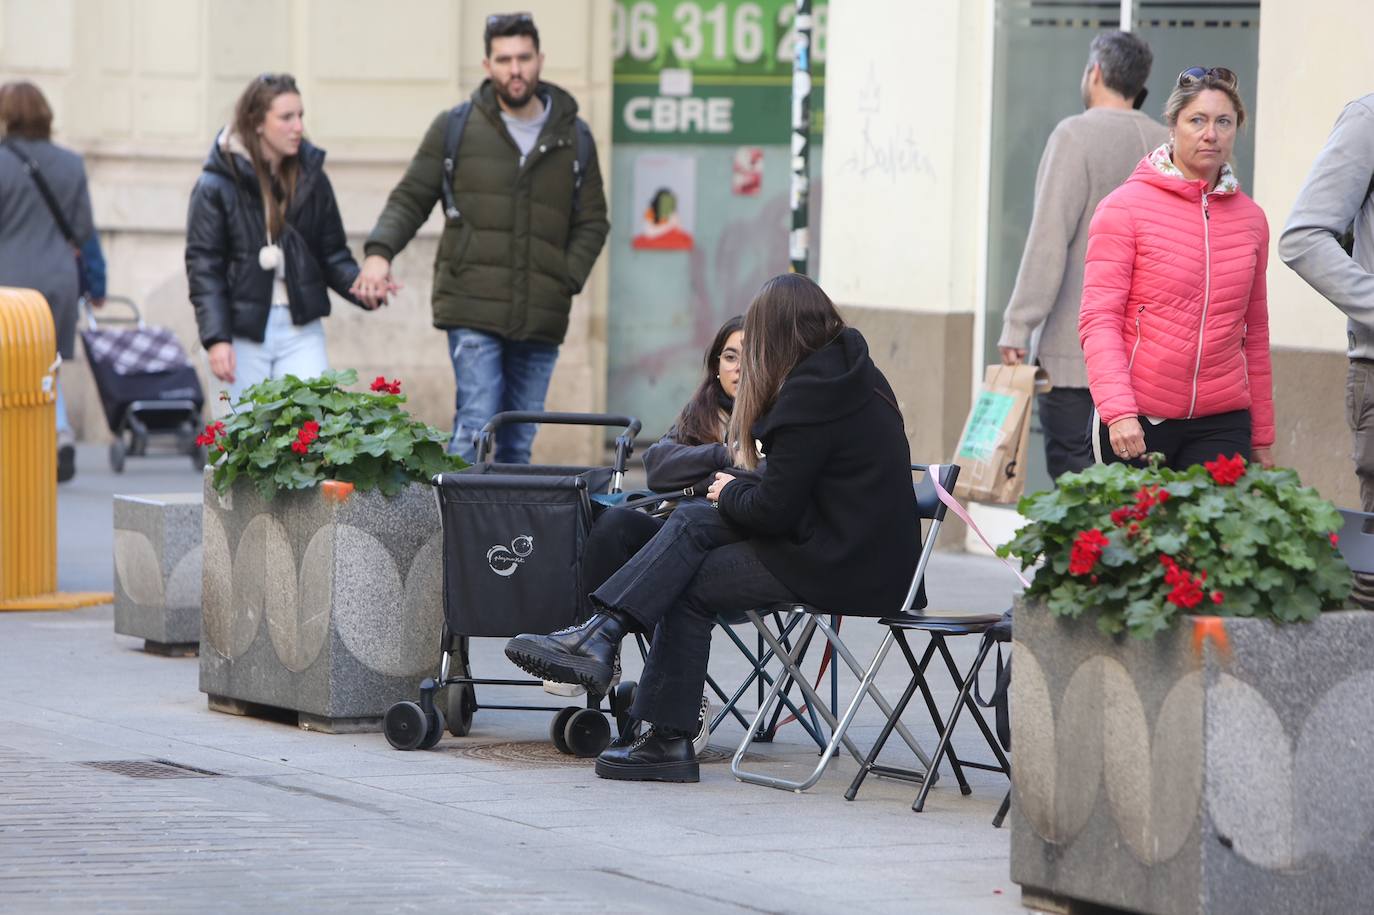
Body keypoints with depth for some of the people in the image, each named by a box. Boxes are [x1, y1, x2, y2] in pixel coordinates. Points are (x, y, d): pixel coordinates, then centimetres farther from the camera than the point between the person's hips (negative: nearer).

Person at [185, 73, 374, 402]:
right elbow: (203, 267, -6)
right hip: (243, 333, -2)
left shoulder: (312, 178, 7)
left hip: (301, 330, 2)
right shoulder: (217, 186, -4)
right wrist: (216, 338, -15)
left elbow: (332, 254, 11)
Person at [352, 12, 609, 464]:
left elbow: (592, 222, 16)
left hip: (540, 322, 3)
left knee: (518, 444, 7)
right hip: (473, 311, -3)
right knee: (476, 431, -14)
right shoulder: (454, 128, 5)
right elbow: (410, 199, 7)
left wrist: (567, 281, 0)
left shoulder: (574, 138, 12)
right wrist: (379, 250, -11)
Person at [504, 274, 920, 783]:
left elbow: (774, 509, -17)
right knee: (694, 521, 6)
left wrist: (732, 492, 2)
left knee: (690, 586, -1)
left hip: (842, 564, -9)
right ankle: (600, 636, 0)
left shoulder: (808, 394, -18)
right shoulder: (855, 373, 11)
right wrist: (742, 487, 8)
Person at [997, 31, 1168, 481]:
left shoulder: (1077, 135, -8)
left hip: (1077, 350, -6)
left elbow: (1048, 240, -13)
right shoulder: (1167, 144, 9)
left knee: (1071, 468, -6)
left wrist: (1018, 326, -11)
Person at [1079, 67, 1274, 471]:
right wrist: (1118, 411, -20)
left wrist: (1261, 438, 17)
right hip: (1136, 423, -3)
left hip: (1222, 423, 3)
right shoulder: (1125, 207, -1)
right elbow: (1099, 320, -7)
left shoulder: (1250, 218, 11)